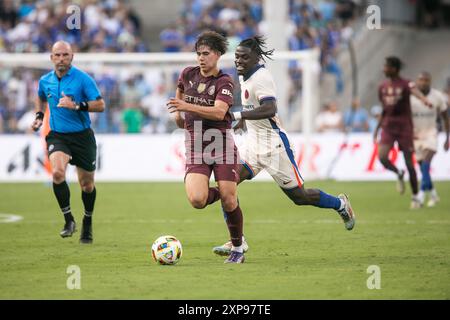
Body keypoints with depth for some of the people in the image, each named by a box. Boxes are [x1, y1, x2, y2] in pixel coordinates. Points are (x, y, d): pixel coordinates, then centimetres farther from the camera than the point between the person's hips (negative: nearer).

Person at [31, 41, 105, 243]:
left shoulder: (83, 79, -11)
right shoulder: (45, 81, 3)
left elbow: (100, 105, -13)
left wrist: (76, 105, -24)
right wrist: (39, 116, 11)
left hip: (82, 136, -2)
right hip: (57, 136, 2)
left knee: (87, 184, 8)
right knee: (57, 172, -26)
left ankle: (87, 224, 34)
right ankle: (69, 220, -13)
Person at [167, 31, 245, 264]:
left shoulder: (224, 82, -6)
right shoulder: (188, 74, 7)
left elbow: (219, 112, -23)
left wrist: (187, 107, -32)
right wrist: (177, 112, 20)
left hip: (221, 143, -3)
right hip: (194, 146, 3)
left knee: (229, 200, -7)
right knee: (196, 200, -19)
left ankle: (237, 249, 14)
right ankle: (217, 193, 18)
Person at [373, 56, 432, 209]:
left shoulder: (405, 84, -9)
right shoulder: (382, 87, 9)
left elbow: (414, 91, -33)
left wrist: (424, 100, -54)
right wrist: (377, 128, 19)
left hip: (404, 127, -4)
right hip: (388, 127, 4)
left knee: (409, 163, -1)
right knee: (382, 157, -18)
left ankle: (415, 197, 12)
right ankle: (399, 174, 14)